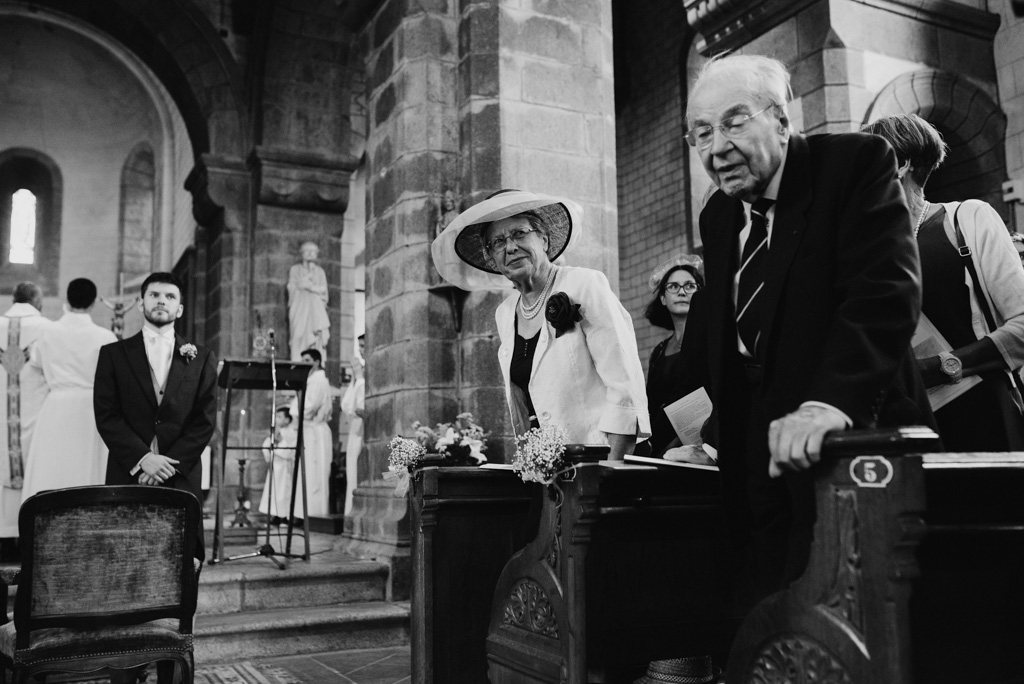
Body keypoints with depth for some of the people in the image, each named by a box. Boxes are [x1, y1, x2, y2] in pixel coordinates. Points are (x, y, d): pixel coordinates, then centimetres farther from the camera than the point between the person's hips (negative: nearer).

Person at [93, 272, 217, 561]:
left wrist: (170, 463, -8)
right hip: (128, 476, 0)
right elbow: (106, 415, 1)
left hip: (181, 477, 0)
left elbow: (205, 420, 4)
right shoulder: (114, 354, 9)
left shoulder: (201, 358, 10)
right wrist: (143, 458, -12)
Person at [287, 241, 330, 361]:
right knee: (299, 337, -13)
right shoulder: (295, 269, 13)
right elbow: (293, 287, -1)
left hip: (316, 308, 1)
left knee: (317, 338, -13)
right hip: (299, 307, -1)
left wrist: (307, 285, -3)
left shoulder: (320, 271, 17)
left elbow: (323, 289, 7)